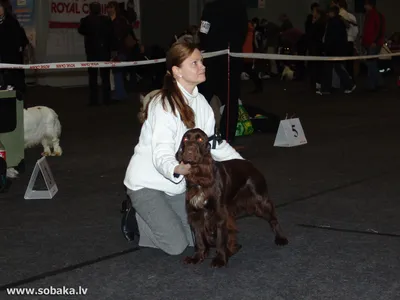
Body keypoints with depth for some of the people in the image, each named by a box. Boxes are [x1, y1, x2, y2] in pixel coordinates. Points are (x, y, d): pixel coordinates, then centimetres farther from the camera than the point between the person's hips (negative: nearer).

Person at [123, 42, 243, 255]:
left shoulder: (199, 102, 0)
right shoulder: (164, 104, -25)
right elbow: (161, 155, -32)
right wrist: (176, 170, -54)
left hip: (175, 183, 8)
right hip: (147, 182, -8)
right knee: (176, 246, -11)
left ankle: (148, 214, 25)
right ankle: (136, 219, 14)